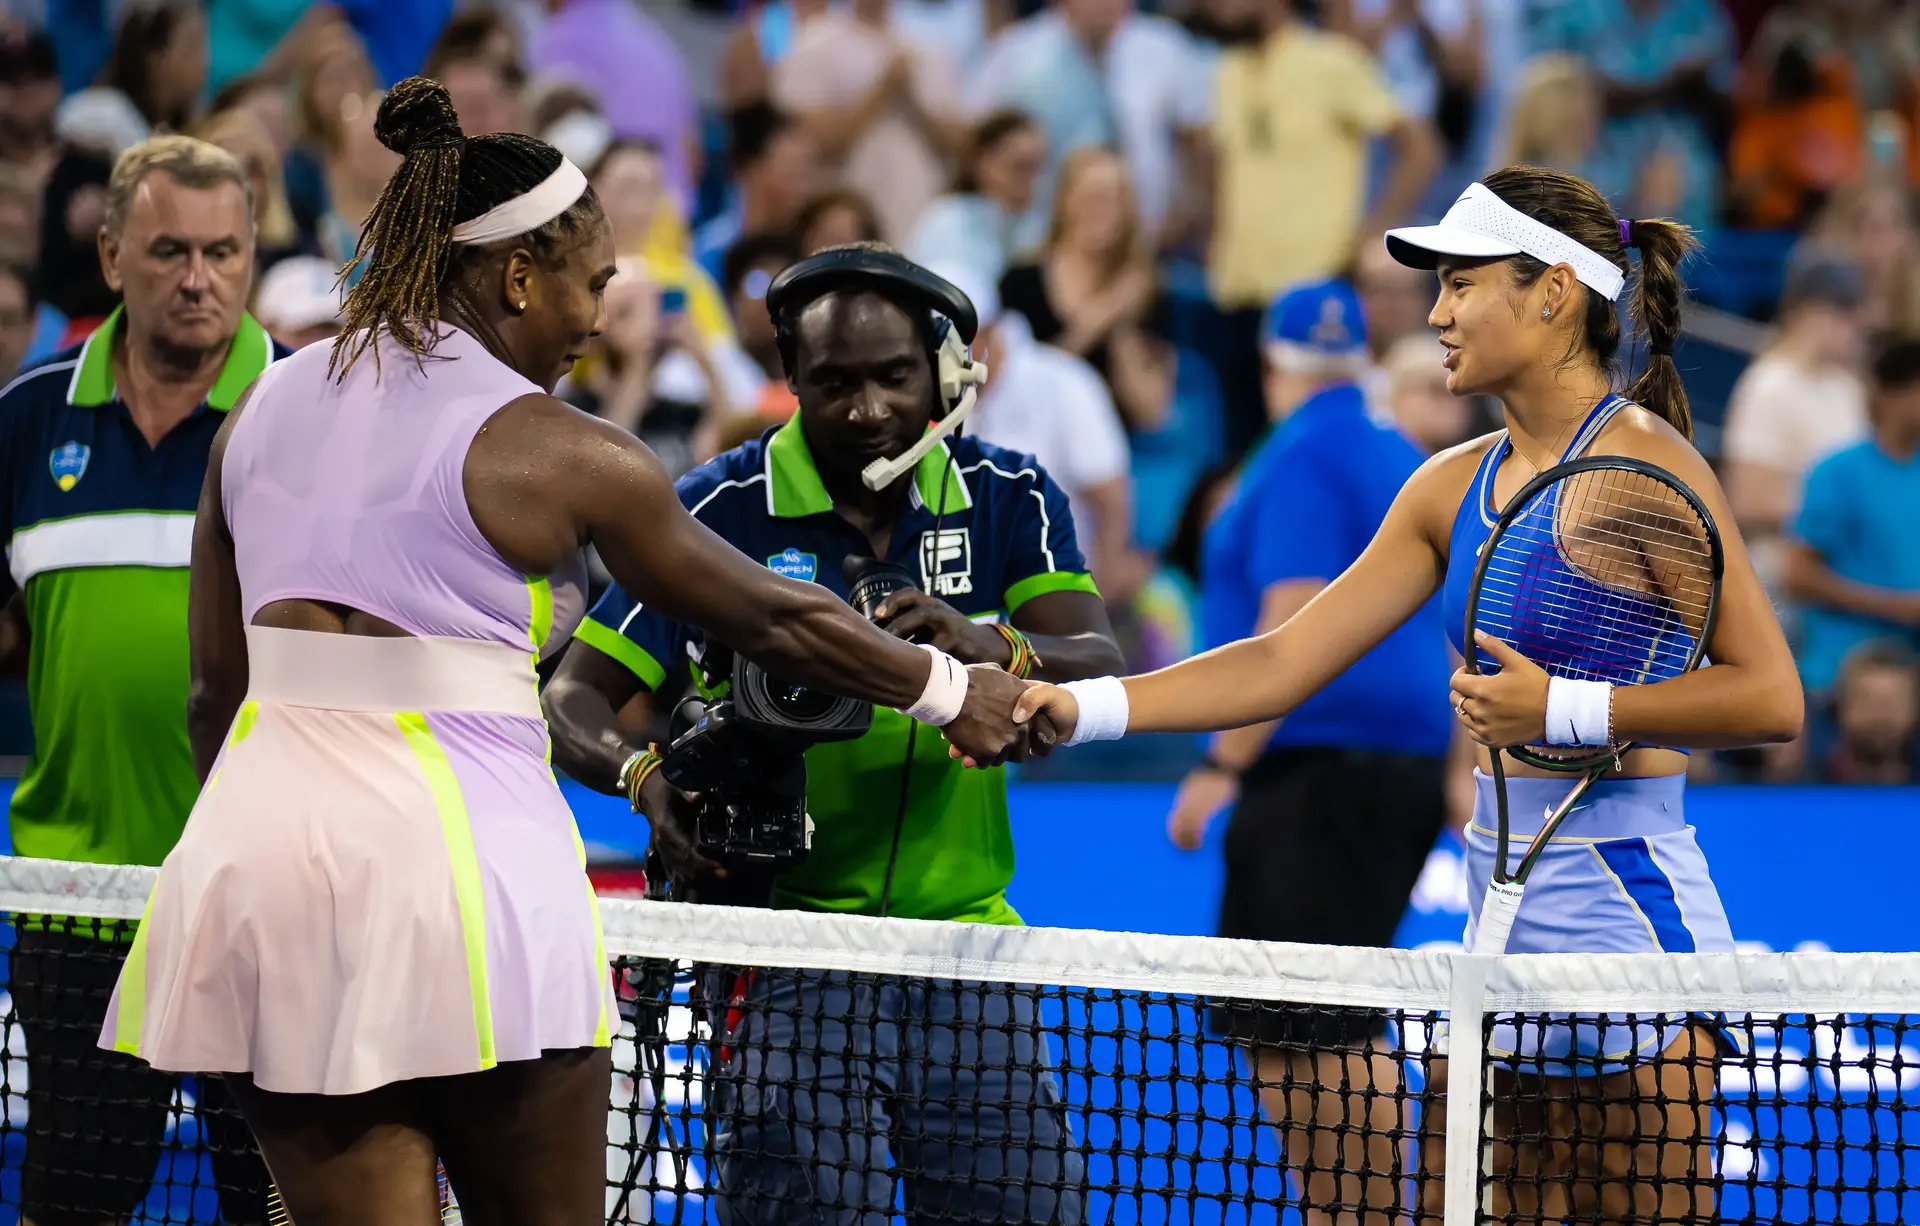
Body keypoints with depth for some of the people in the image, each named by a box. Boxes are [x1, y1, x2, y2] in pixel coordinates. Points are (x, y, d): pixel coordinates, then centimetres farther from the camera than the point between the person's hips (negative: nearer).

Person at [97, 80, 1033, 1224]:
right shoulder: (559, 453, -4)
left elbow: (217, 684, 15)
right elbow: (776, 618, 6)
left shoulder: (261, 410, 11)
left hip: (253, 834, 5)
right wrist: (951, 691, 21)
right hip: (459, 854, -5)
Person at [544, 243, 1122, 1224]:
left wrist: (997, 649, -33)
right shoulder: (717, 512, -4)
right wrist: (648, 777, -28)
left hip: (966, 934, 3)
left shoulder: (1010, 500, 4)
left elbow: (1099, 667, -11)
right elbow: (573, 700, -6)